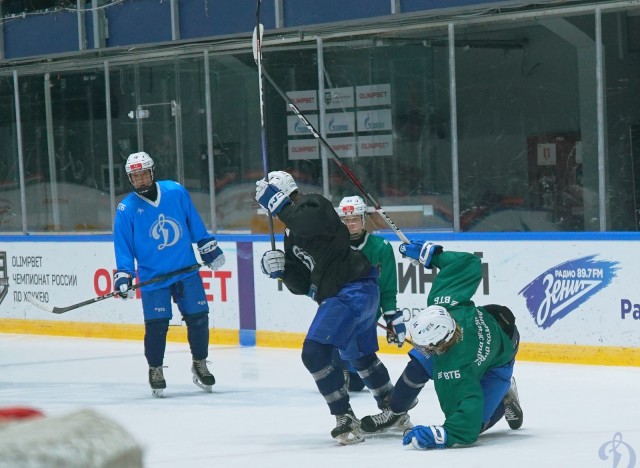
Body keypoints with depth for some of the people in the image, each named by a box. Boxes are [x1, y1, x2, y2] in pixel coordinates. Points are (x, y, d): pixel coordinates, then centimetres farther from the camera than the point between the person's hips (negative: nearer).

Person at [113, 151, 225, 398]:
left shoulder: (176, 192, -1)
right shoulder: (126, 209, -5)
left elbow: (195, 224, 10)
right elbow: (123, 247, -2)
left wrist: (210, 249, 12)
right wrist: (123, 276, -10)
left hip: (186, 270, 2)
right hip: (152, 277, -2)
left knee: (198, 317, 1)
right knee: (156, 325, -9)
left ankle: (200, 364, 20)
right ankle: (155, 370, 11)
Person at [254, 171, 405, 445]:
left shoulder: (314, 206, -8)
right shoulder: (293, 234, 17)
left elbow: (310, 224, -34)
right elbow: (301, 285, 14)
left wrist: (279, 204, -22)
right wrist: (281, 268, -4)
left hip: (353, 290, -11)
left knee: (315, 352, -18)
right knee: (360, 356, 27)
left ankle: (345, 419, -16)